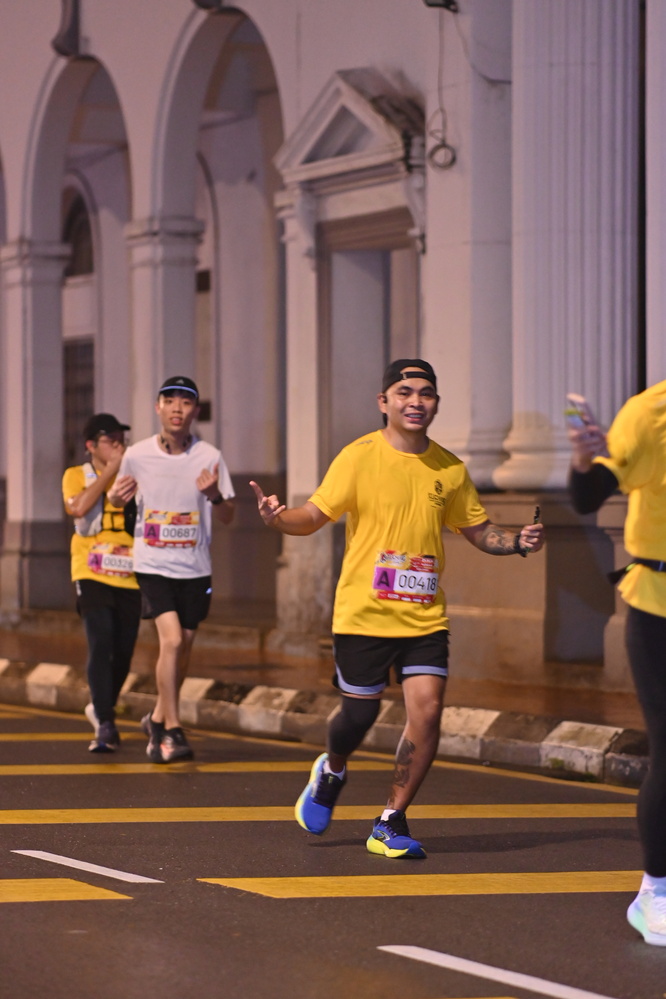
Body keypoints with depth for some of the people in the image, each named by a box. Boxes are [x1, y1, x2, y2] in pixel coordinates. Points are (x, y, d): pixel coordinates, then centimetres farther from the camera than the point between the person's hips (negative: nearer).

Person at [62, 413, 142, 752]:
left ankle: (102, 708, 30)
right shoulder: (76, 476, 4)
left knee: (123, 651, 5)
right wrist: (110, 470, -13)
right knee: (100, 645, -16)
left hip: (129, 577, 3)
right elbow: (79, 507, -16)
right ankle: (104, 726, -14)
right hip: (93, 576, -3)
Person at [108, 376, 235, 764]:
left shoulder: (209, 457, -3)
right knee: (171, 639, -17)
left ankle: (158, 718, 34)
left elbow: (228, 517, 0)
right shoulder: (136, 456, -2)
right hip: (153, 564, -2)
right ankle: (171, 731, -10)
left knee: (184, 647, 11)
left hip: (194, 567, 2)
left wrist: (214, 495, -22)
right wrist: (119, 495, -11)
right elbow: (121, 498, 13)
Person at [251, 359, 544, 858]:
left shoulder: (450, 469, 7)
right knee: (359, 713, 5)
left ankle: (391, 823, 4)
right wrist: (278, 518, -27)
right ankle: (331, 772, 42)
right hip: (363, 612, -3)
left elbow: (478, 530, 17)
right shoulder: (359, 457, -4)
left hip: (425, 616, 3)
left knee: (427, 708, -11)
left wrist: (517, 541, -3)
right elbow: (315, 515, -6)